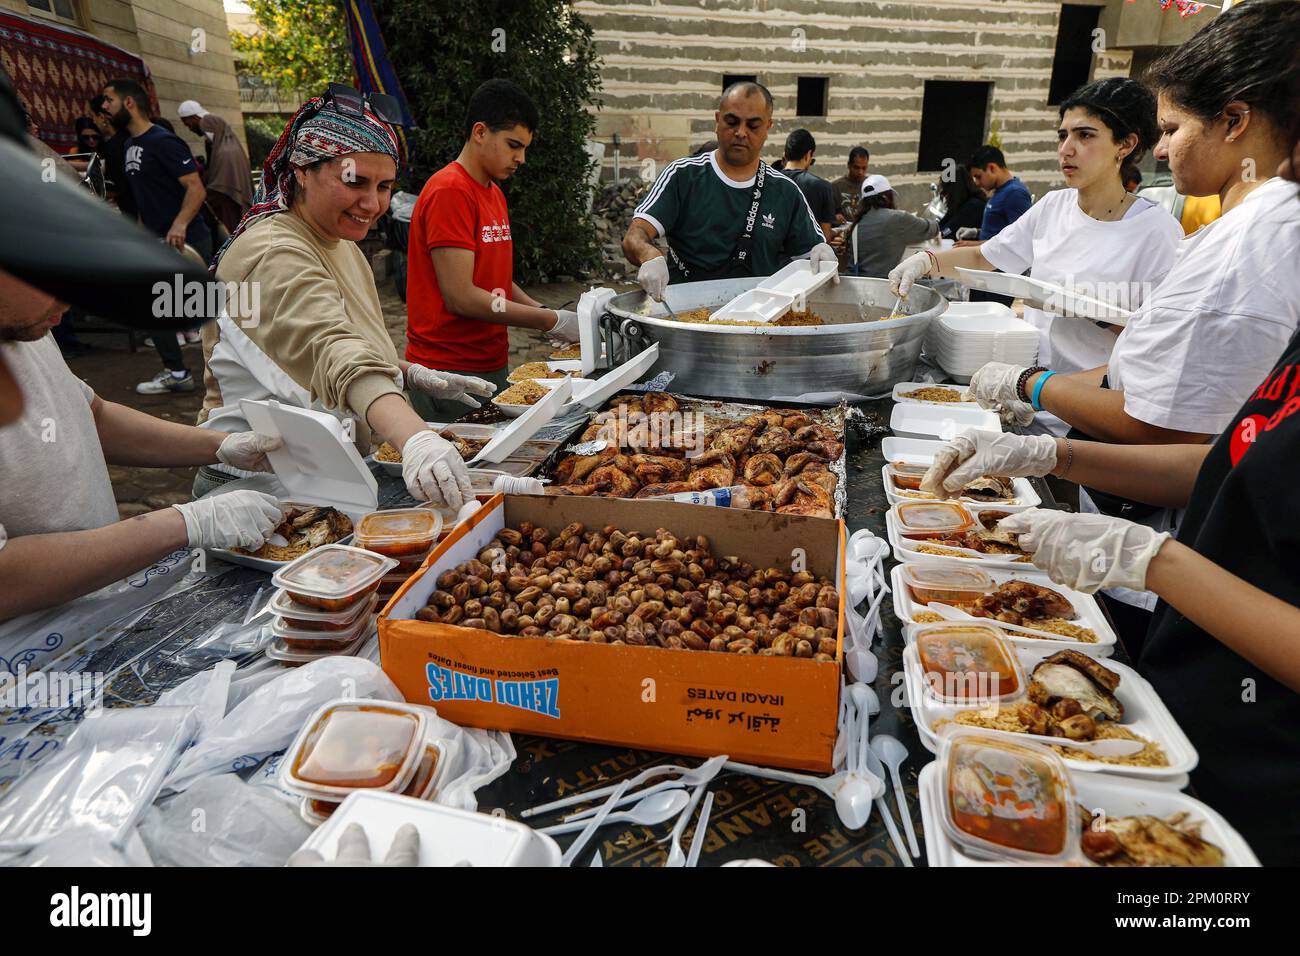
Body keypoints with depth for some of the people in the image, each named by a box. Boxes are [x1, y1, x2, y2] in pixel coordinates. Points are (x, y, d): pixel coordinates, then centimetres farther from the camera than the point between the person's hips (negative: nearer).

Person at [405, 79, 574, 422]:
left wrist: (543, 312, 2)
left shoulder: (494, 193, 15)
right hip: (451, 373, -9)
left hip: (492, 365, 9)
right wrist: (551, 321, -17)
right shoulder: (449, 191, -14)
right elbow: (461, 297, -21)